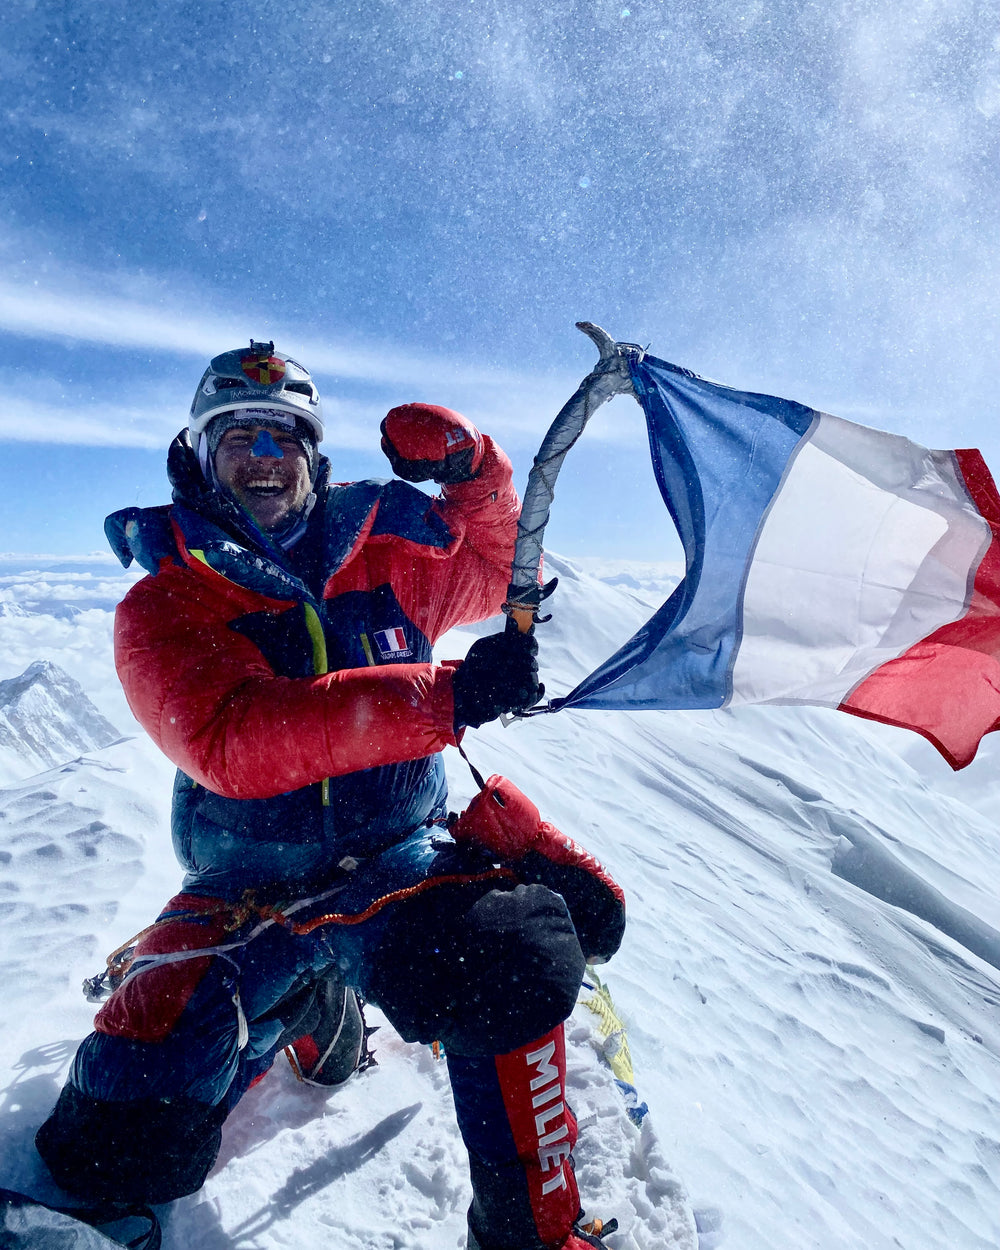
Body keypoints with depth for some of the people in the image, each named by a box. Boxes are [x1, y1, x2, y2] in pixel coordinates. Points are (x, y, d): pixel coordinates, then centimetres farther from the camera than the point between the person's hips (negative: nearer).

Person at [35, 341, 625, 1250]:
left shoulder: (383, 557, 6)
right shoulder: (163, 607, -4)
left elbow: (498, 570, 22)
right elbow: (231, 742, -23)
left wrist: (472, 470, 1)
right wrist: (442, 697, -33)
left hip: (402, 855, 0)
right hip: (246, 887, 1)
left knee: (505, 964, -30)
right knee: (121, 1143, -10)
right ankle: (307, 1005, 21)